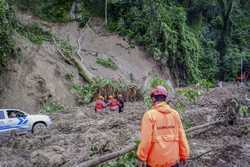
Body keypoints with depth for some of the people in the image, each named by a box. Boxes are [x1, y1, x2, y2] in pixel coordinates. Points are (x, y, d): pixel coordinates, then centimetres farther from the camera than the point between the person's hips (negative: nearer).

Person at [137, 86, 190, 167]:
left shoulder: (150, 115, -13)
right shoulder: (175, 114, -2)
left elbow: (146, 139, -16)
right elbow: (181, 136, 0)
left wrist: (141, 157, -7)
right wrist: (183, 155, 10)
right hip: (173, 160, 3)